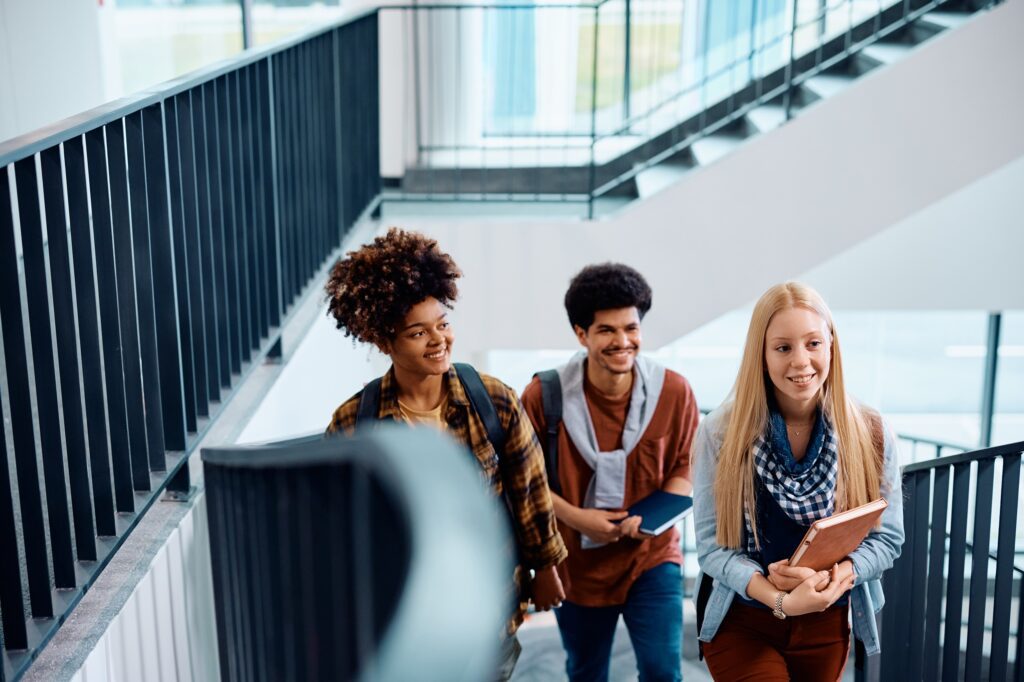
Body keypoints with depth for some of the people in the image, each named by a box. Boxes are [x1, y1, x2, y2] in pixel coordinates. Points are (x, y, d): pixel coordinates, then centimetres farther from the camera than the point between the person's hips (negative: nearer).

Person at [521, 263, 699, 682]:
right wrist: (575, 517, -19)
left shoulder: (673, 391, -10)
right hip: (577, 564, 1)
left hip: (651, 556, 0)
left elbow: (687, 467, 0)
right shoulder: (544, 395, -14)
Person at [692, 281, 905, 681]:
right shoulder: (721, 432, -12)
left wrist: (835, 576, -23)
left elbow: (887, 538, -3)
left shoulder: (872, 435, -6)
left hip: (827, 627, 3)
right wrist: (780, 600, -28)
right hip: (742, 623, -2)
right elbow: (711, 545, -13)